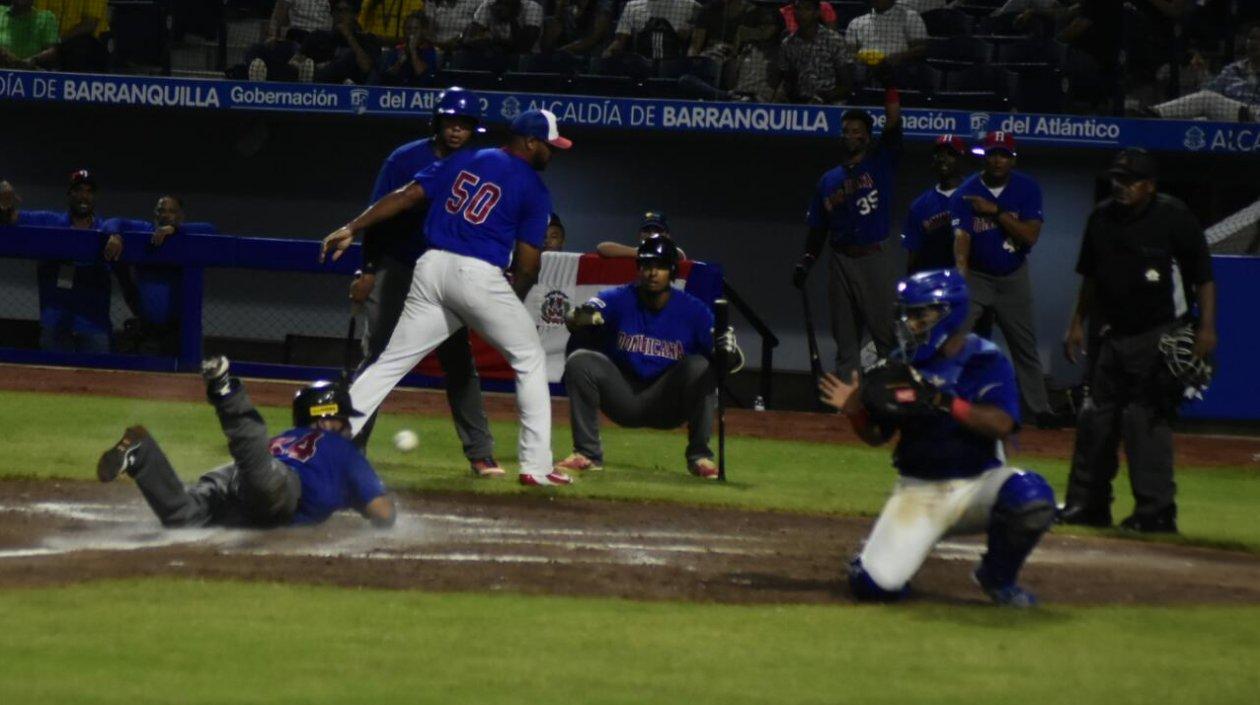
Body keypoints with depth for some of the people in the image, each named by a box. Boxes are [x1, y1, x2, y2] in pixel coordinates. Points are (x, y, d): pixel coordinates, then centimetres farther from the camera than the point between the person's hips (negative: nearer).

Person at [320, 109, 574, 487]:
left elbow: (406, 196, 9)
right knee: (530, 359, 12)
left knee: (390, 362, 9)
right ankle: (535, 465, 6)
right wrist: (513, 301, 17)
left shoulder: (463, 161, 16)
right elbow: (527, 262, -2)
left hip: (432, 267, 5)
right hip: (480, 275, -5)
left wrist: (352, 229, 7)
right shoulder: (534, 189, 2)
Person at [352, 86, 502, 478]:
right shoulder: (406, 159, -7)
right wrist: (368, 271, -10)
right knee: (377, 358, -5)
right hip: (396, 268, -3)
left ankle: (480, 454, 3)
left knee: (460, 364, 1)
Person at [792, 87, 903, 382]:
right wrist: (806, 261, 7)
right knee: (845, 339, 8)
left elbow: (893, 123, -9)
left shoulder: (880, 163, 4)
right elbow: (818, 228, 18)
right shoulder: (828, 180, 15)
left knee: (888, 334, -8)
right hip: (841, 263, 5)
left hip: (879, 257, -5)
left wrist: (890, 88, -16)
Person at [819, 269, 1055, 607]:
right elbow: (876, 436, 8)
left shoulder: (987, 361, -6)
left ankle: (997, 576, -4)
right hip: (919, 491, 1)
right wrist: (854, 411, -13)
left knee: (1031, 497, -33)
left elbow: (1002, 424, -21)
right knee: (873, 585, -16)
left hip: (977, 484, -1)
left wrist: (945, 402, -30)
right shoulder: (901, 364, 4)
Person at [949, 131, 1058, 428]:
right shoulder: (965, 194, -16)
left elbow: (1030, 236, -19)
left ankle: (1041, 409, 21)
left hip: (1013, 278, 2)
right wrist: (960, 278, -46)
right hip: (976, 277, -2)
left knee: (1025, 346, 11)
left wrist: (995, 212, -26)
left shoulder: (1027, 189, -10)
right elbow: (961, 237, -29)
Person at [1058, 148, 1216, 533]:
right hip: (1113, 334, 7)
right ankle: (1087, 504, 19)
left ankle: (1156, 510, -8)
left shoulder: (1174, 217, -10)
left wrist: (1206, 327, -16)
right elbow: (1091, 277, 19)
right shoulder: (1101, 218, 8)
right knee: (1095, 417, 9)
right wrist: (1078, 324, 17)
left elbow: (1203, 274, -9)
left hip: (1159, 335, -7)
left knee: (1146, 418, -12)